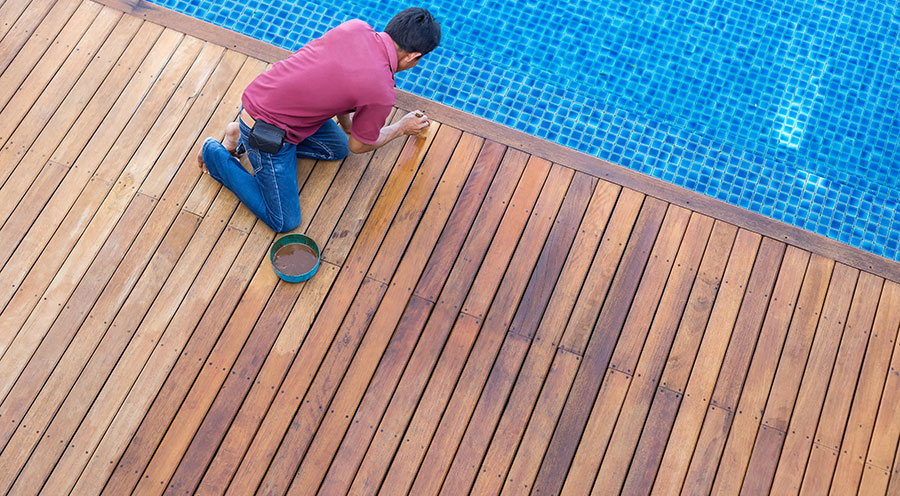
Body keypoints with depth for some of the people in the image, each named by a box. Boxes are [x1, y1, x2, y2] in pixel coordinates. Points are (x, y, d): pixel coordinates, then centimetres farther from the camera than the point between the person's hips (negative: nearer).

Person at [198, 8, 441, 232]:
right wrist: (402, 128, 12)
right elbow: (358, 146, -3)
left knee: (337, 149, 22)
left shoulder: (355, 27, -5)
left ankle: (240, 136, 20)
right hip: (267, 135, -8)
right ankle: (216, 154, 10)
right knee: (284, 222, 4)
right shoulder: (382, 93, -23)